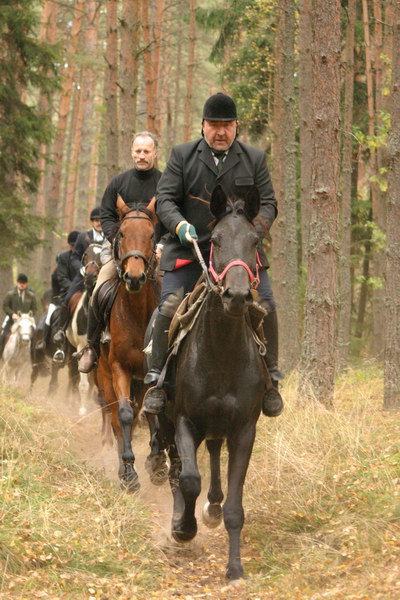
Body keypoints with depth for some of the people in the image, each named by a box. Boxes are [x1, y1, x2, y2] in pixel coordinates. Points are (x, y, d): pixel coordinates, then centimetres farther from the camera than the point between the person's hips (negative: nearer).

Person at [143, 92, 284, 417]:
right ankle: (157, 379, -1)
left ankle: (270, 378, 6)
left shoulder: (254, 159, 10)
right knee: (169, 308, -14)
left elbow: (268, 202, 7)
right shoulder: (182, 155, 7)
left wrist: (256, 228, -15)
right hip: (189, 250, -1)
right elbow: (165, 199, 1)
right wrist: (180, 225, -19)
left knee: (266, 307, -10)